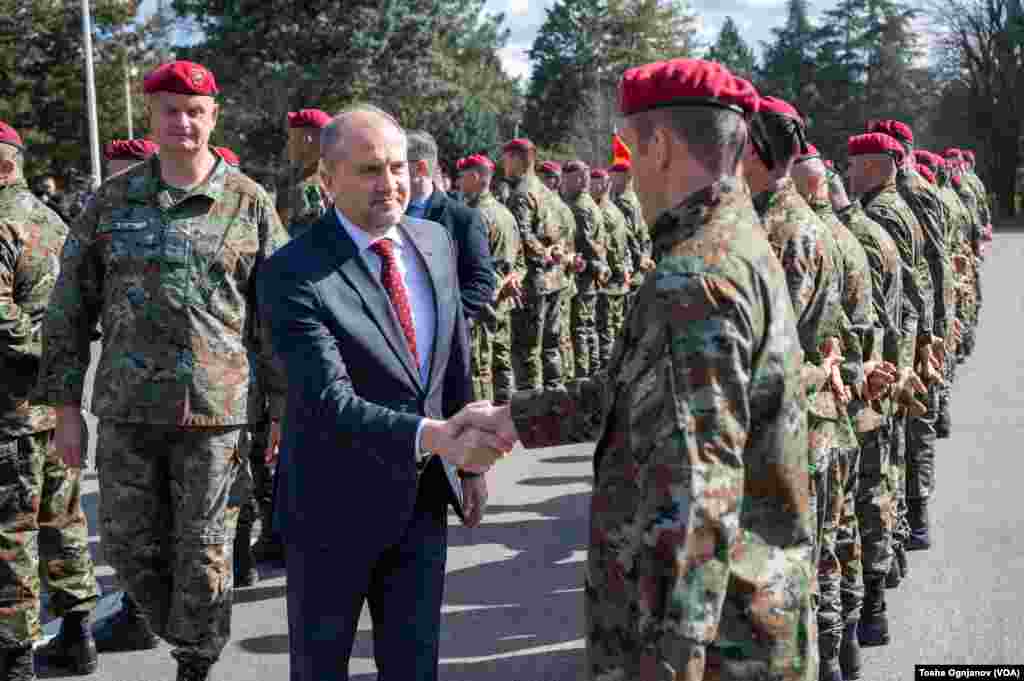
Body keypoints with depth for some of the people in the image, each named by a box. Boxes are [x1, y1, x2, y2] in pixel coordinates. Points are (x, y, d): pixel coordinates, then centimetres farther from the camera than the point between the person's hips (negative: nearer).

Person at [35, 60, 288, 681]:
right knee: (130, 547, 10)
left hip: (217, 406, -3)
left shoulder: (249, 203, 0)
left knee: (202, 549, 5)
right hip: (126, 408, 3)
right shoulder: (113, 200, 6)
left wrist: (282, 408, -1)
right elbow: (69, 308, 8)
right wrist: (66, 406, 4)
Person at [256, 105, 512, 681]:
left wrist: (470, 458, 12)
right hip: (337, 504, -5)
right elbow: (330, 401, -28)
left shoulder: (436, 241, 2)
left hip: (424, 496, 5)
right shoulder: (294, 274, -19)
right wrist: (432, 436, -41)